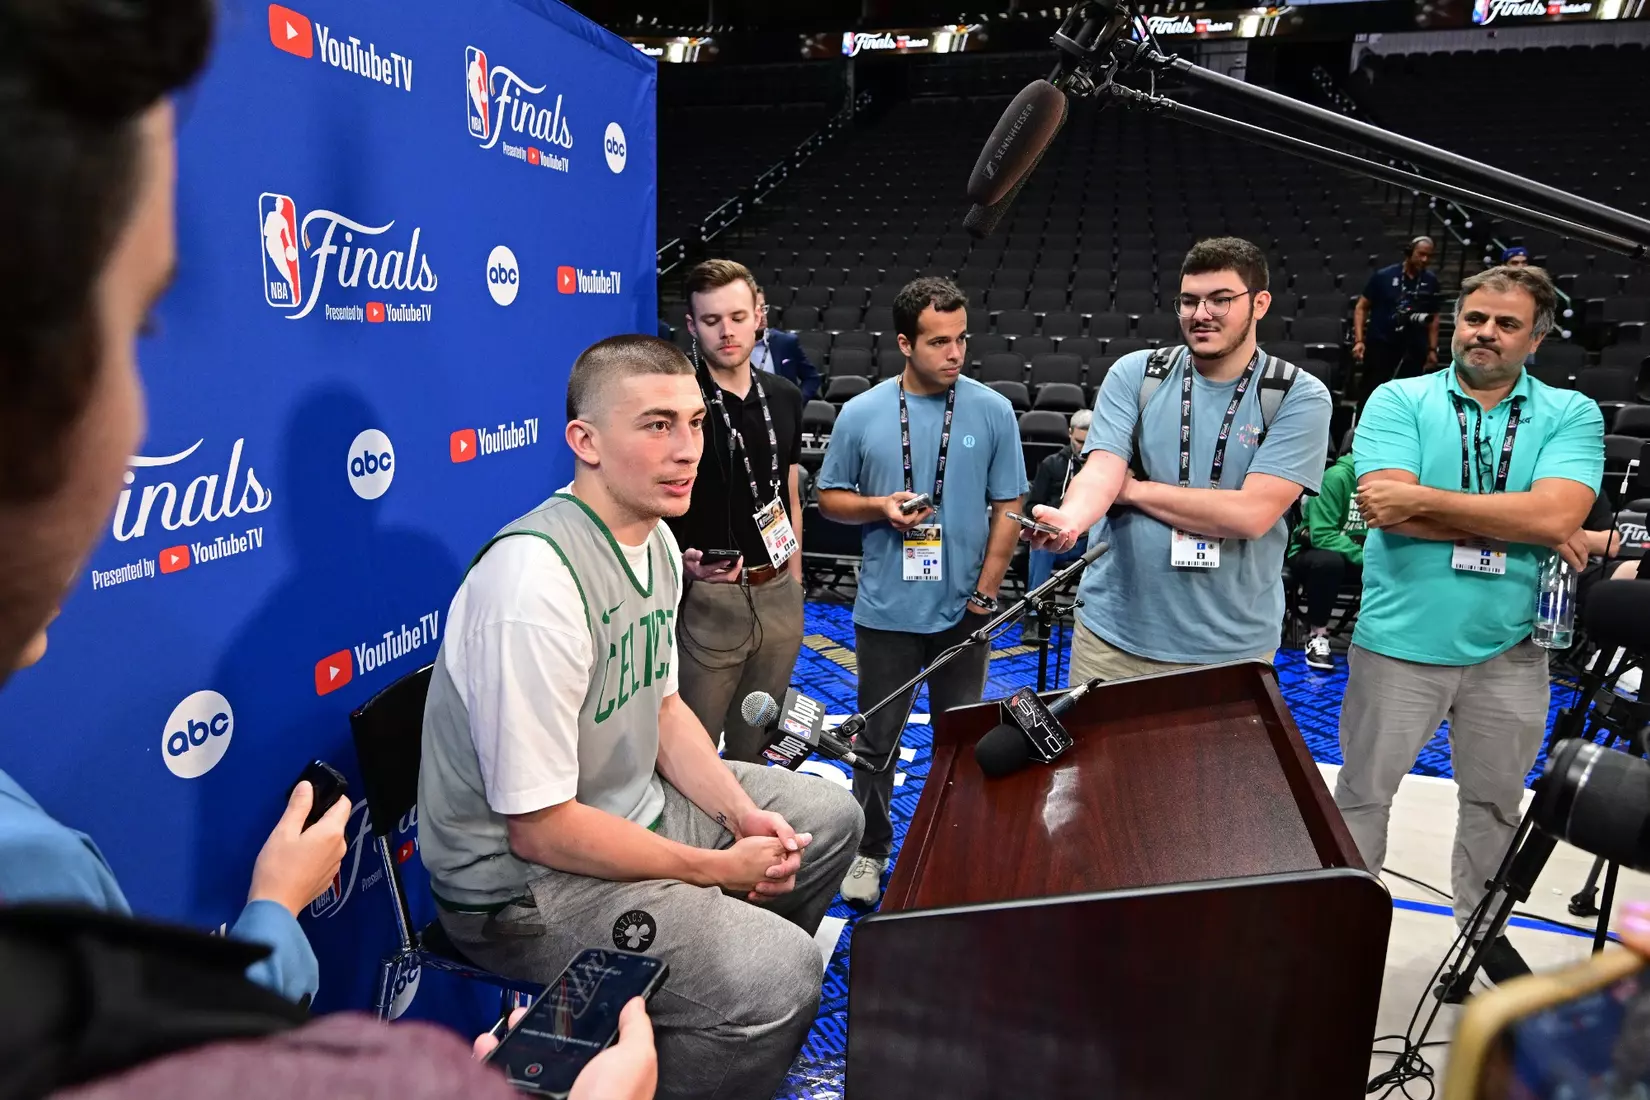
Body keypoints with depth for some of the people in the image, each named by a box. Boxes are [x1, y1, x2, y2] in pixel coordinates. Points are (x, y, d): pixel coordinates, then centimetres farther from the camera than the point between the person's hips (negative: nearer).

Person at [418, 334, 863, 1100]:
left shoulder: (656, 541, 0)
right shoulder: (537, 583, -30)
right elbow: (540, 829, -27)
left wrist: (742, 813, -2)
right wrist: (720, 870, -16)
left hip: (635, 805, 9)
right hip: (524, 876, -9)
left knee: (830, 816, 16)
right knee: (782, 974, -23)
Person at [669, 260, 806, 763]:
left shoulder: (785, 398, 6)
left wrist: (795, 581, 15)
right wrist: (682, 562, -29)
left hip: (778, 595, 5)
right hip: (706, 596, -5)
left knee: (753, 744, 20)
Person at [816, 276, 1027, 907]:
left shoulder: (993, 412, -4)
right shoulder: (861, 413, -4)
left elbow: (1006, 507, 0)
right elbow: (831, 498, 4)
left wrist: (985, 593, -5)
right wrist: (880, 507, -16)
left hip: (964, 610, 0)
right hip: (886, 611, 0)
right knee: (877, 739, 13)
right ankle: (870, 850, 32)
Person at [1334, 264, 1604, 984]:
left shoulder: (1571, 415, 1)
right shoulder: (1398, 401, -4)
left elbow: (1557, 514, -18)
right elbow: (1390, 510, -18)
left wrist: (1423, 499, -21)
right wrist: (1528, 529, -15)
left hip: (1509, 649, 2)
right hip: (1400, 641, -2)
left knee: (1495, 798, 20)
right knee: (1363, 793, 9)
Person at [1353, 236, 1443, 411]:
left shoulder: (1431, 282, 4)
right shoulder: (1383, 276, -6)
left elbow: (1433, 317, 12)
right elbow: (1361, 307, -2)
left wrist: (1432, 349, 9)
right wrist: (1359, 340, -11)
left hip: (1414, 349, 3)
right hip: (1380, 344, -3)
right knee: (1370, 391, -3)